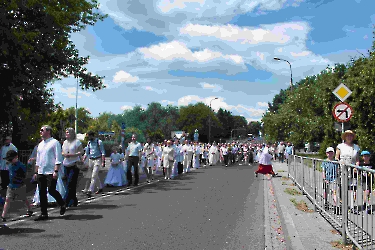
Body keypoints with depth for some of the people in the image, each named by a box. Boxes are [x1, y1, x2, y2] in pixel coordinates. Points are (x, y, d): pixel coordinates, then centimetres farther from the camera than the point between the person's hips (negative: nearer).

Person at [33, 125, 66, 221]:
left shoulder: (54, 142, -5)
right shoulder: (40, 144, 17)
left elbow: (58, 159, -10)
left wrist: (56, 171, -18)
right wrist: (36, 172, 19)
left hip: (51, 172, -7)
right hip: (41, 173, 7)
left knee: (51, 190, -10)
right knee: (42, 193, 6)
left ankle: (62, 205, 17)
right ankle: (44, 214, 13)